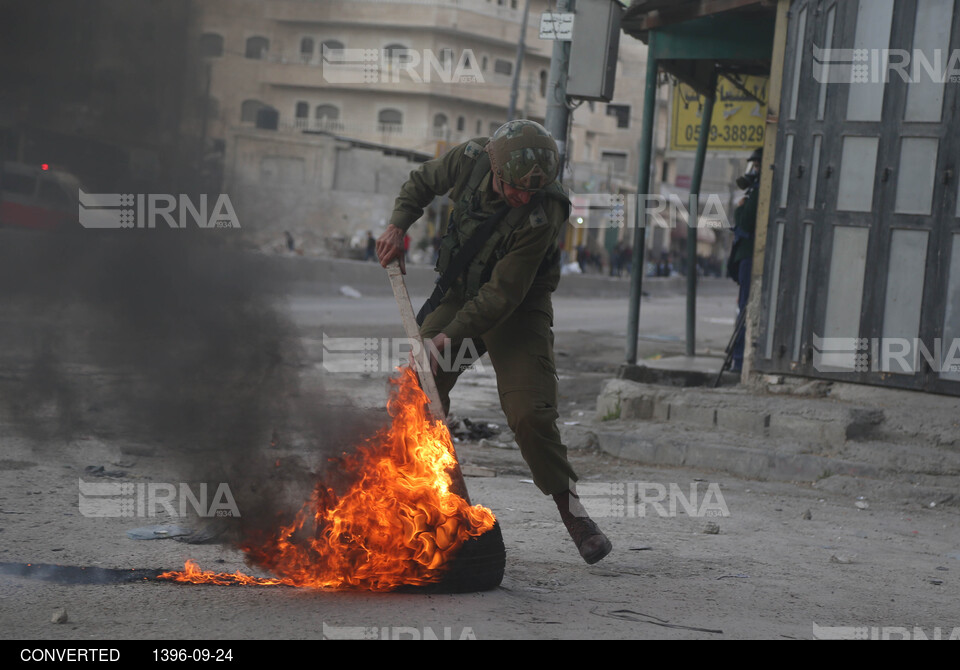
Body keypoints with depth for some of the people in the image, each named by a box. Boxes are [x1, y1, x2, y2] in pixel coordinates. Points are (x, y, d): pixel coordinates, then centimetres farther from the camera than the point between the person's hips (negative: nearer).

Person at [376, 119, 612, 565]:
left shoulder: (542, 214, -31)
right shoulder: (470, 159, -17)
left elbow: (504, 293, -29)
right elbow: (422, 182, 7)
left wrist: (451, 336, -32)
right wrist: (398, 225, -6)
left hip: (518, 310, -5)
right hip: (459, 294, 5)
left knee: (530, 414, -17)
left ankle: (570, 507, 0)